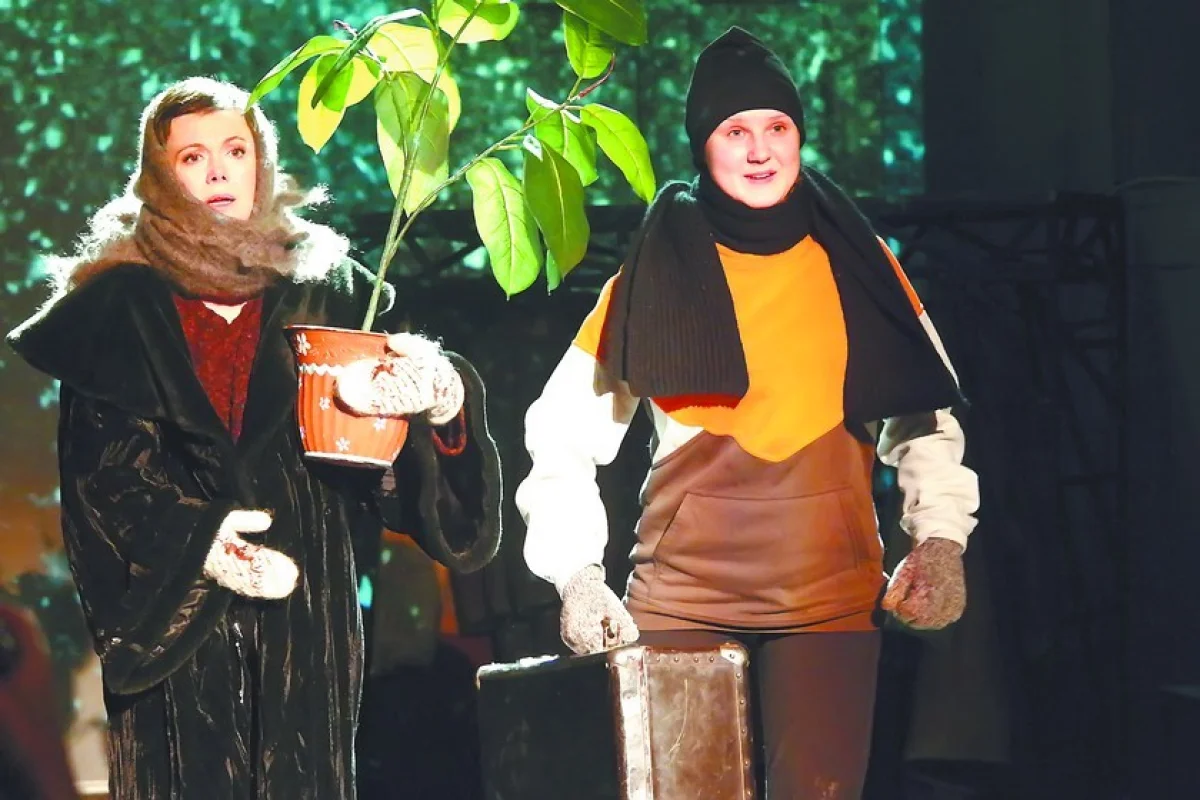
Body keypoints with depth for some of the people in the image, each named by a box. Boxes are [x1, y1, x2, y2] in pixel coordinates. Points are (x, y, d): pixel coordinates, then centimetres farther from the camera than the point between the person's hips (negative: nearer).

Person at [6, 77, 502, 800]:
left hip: (307, 598, 2)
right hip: (175, 605, -2)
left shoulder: (325, 288, 13)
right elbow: (101, 461, -2)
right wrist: (194, 541, -17)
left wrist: (438, 393, -18)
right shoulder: (121, 300, 5)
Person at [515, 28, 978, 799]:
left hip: (831, 591, 1)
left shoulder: (855, 264, 7)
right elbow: (563, 432, 3)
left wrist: (941, 536, -2)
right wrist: (576, 573, -9)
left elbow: (921, 414, 14)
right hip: (684, 595, -1)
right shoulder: (660, 269, 3)